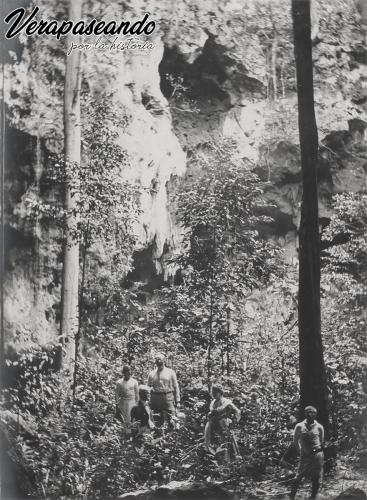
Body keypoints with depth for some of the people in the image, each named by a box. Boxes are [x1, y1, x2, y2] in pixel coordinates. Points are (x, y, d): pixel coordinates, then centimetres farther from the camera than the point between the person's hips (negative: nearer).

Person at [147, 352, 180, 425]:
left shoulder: (170, 372, 6)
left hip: (168, 398, -2)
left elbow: (176, 387, 6)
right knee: (158, 422, 3)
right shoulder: (151, 374, 11)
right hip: (155, 397, 2)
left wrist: (177, 401, 2)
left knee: (171, 420, -10)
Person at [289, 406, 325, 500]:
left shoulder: (319, 427, 0)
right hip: (305, 456, -1)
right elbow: (295, 440, 14)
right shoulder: (299, 426, 0)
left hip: (317, 454, 1)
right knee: (299, 477, -5)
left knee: (317, 480, 4)